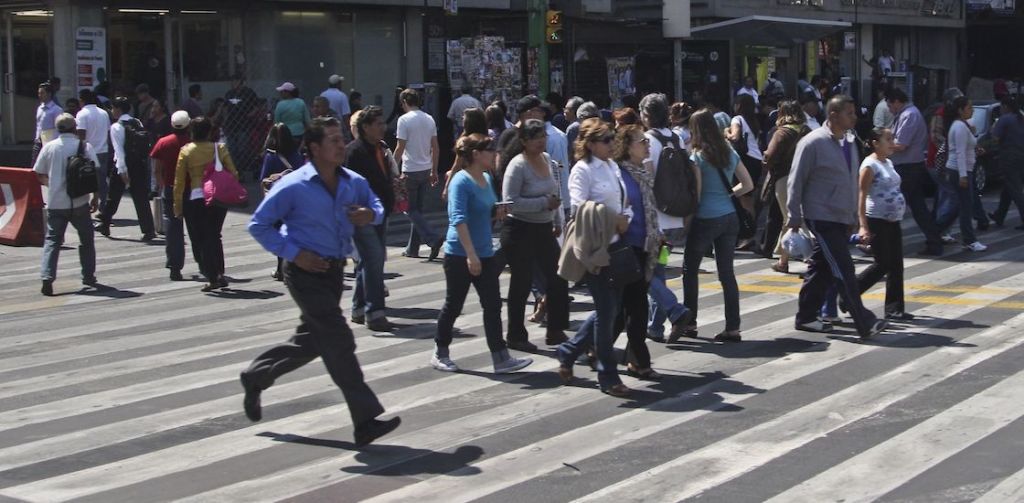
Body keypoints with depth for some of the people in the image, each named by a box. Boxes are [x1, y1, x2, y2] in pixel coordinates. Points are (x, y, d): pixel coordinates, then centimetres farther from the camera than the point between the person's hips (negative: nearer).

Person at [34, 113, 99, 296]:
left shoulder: (49, 147, 0)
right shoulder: (85, 146, -5)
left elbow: (39, 174, 5)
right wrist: (94, 197, 4)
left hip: (55, 203, 1)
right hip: (79, 203, -1)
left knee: (52, 240, 5)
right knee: (86, 239, 16)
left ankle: (47, 278, -9)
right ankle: (88, 276, 22)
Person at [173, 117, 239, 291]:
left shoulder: (186, 151, -3)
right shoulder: (219, 149, 1)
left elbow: (179, 181, -2)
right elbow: (233, 173, 2)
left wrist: (178, 206, 3)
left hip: (196, 200, -3)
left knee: (199, 239, 5)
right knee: (214, 237, 17)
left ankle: (212, 277, -2)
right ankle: (219, 273, 11)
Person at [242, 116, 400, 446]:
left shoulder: (353, 183, 3)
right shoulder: (293, 187, -14)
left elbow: (376, 206, 20)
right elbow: (258, 225, -9)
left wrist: (370, 215, -6)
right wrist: (294, 253, -18)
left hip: (334, 270, 7)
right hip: (306, 272, -7)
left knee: (312, 342, 18)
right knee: (339, 341, -13)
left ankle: (255, 377, 41)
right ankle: (366, 421, -13)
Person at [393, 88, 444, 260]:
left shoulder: (404, 120, -11)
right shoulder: (429, 119, 9)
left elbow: (400, 148, -14)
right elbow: (435, 148, 10)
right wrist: (434, 171, 17)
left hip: (410, 171, -7)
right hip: (426, 170, 7)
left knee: (411, 210, -1)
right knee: (417, 208, 13)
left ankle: (433, 238, -17)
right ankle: (412, 248, 17)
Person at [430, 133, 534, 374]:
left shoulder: (487, 178, 8)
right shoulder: (461, 181, -17)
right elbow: (459, 219, -24)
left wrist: (498, 211, 1)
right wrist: (471, 255, -29)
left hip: (485, 254, 7)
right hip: (460, 255, -7)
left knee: (493, 305, 4)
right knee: (454, 305, 6)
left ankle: (501, 358, 5)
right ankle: (440, 354, 22)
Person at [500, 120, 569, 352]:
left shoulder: (548, 160, 7)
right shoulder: (518, 165, -16)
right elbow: (510, 201, -23)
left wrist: (558, 222, 19)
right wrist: (544, 203, -24)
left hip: (544, 229, 7)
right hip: (520, 230, -7)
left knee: (557, 277, 6)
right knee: (522, 283, 2)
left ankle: (555, 331, 19)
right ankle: (516, 336, 15)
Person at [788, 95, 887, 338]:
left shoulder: (849, 142, 11)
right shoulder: (813, 143, -12)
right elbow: (795, 182, -9)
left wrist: (855, 216, 18)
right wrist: (795, 218, -11)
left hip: (842, 219, 8)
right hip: (822, 218, -8)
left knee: (822, 269, 13)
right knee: (843, 270, -10)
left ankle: (806, 317, 22)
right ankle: (865, 324, -9)